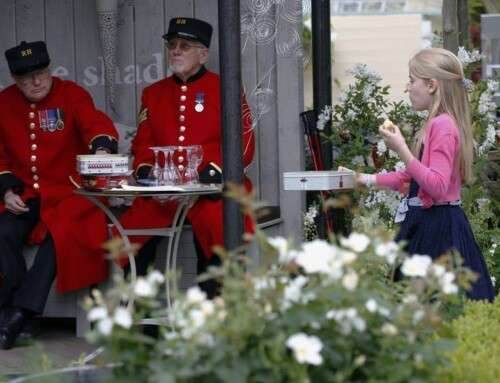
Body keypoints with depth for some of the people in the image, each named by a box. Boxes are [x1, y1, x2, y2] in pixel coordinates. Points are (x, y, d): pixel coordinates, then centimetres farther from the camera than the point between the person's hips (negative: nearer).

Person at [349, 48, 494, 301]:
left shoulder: (442, 126, -16)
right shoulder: (437, 123, 16)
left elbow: (437, 186, -24)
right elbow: (411, 177, 23)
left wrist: (402, 150, -24)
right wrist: (367, 180, 24)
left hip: (437, 229, -10)